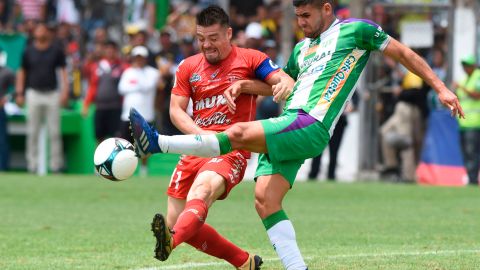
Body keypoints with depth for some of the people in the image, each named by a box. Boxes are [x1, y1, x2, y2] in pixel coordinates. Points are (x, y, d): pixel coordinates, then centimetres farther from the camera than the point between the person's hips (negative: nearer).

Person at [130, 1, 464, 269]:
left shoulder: (355, 30, 8)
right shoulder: (302, 48, 29)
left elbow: (404, 53, 12)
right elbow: (277, 83, 42)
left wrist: (440, 87, 8)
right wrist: (240, 86, 23)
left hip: (311, 127, -8)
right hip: (287, 126, 8)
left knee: (239, 133, -24)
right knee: (265, 200, -9)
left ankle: (157, 143, -25)